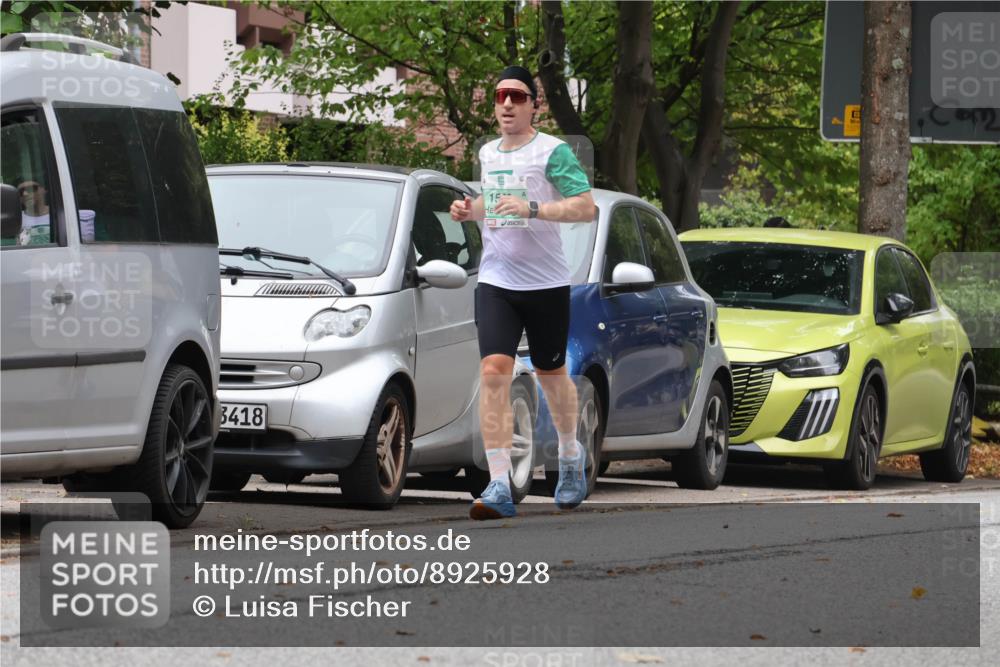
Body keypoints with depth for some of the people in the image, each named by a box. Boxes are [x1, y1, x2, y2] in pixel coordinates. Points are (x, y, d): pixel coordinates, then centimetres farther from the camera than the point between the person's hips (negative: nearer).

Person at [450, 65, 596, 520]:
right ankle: (499, 487, -18)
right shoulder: (487, 153, 12)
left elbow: (585, 207, -15)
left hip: (546, 283, -3)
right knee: (493, 372, -13)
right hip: (495, 281, 4)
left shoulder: (552, 151, -7)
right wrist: (470, 210, 8)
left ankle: (571, 456, 41)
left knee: (551, 375, 11)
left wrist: (531, 208, -25)